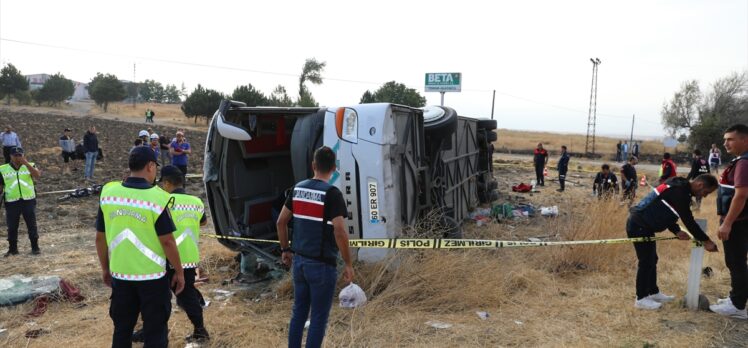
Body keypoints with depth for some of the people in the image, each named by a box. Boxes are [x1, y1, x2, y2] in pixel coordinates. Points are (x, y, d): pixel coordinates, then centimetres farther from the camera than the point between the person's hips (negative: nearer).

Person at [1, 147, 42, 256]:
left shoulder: (29, 166, 5)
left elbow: (37, 175, -15)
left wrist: (26, 163, -22)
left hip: (28, 200, -1)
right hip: (11, 202, 1)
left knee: (32, 225, 3)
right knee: (12, 227, 5)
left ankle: (35, 247, 12)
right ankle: (12, 249, 18)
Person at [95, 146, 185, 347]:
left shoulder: (108, 193, -2)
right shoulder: (156, 198, -16)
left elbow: (100, 237, 5)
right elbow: (167, 241, -14)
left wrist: (105, 268, 18)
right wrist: (179, 272, -2)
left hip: (120, 274, 5)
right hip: (152, 276, -4)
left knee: (122, 329, 19)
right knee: (155, 331, 9)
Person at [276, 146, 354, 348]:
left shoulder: (298, 189, 4)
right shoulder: (332, 194, -16)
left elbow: (281, 221, 9)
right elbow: (340, 232, -22)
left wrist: (285, 250, 20)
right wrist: (348, 264, -13)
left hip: (299, 261, 6)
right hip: (322, 265, -6)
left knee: (299, 312, 18)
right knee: (319, 317, 5)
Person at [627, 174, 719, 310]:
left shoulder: (679, 187, 13)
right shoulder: (679, 192, -19)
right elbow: (688, 220, -18)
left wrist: (677, 231, 6)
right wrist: (706, 241, -9)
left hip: (642, 225, 11)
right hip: (638, 226, -11)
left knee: (651, 259, 18)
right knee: (646, 261, -4)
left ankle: (653, 293, 30)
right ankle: (641, 299, 6)